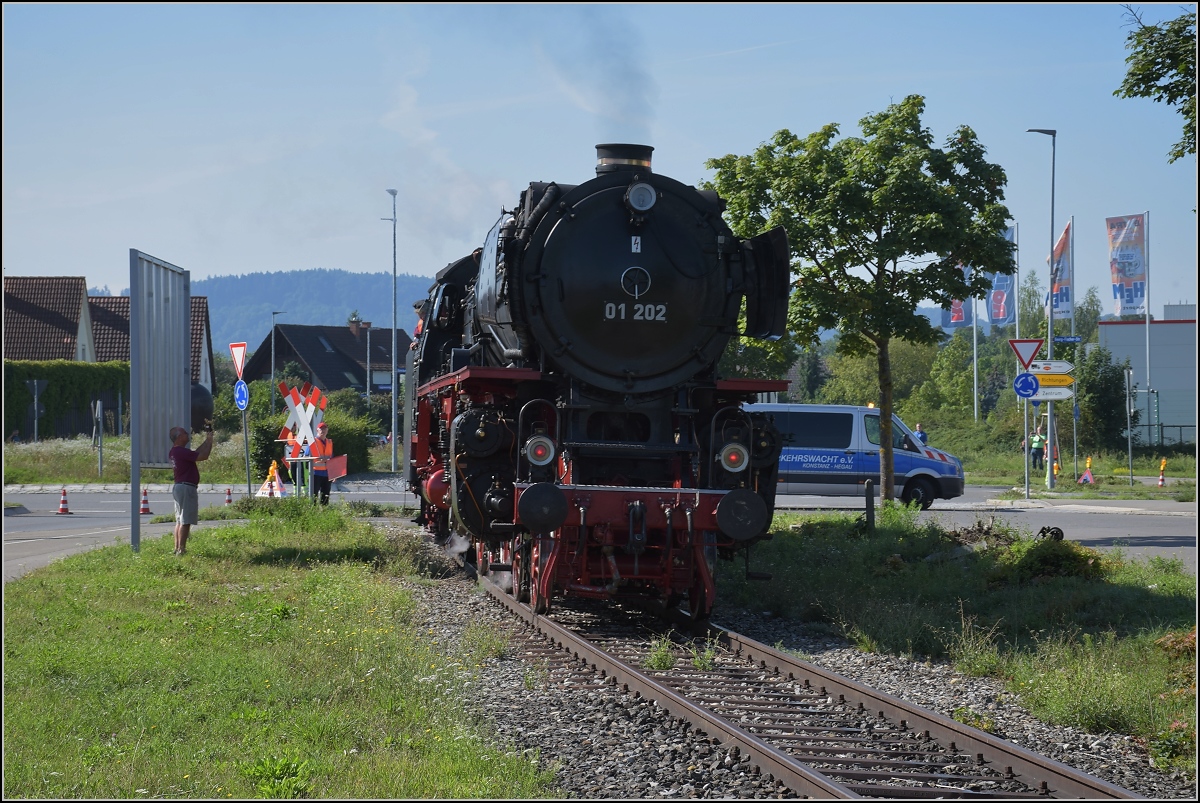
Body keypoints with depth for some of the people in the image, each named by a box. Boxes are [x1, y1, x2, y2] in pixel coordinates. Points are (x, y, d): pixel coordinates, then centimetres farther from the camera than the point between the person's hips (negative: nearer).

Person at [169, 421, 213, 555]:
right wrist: (209, 440, -6)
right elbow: (203, 456, -19)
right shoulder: (181, 451, -18)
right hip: (186, 488, -11)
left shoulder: (174, 452, 13)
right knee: (185, 521, -9)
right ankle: (181, 550, -9)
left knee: (180, 520, 13)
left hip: (178, 487, 11)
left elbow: (197, 453, 22)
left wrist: (207, 440, 19)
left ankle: (177, 549, 15)